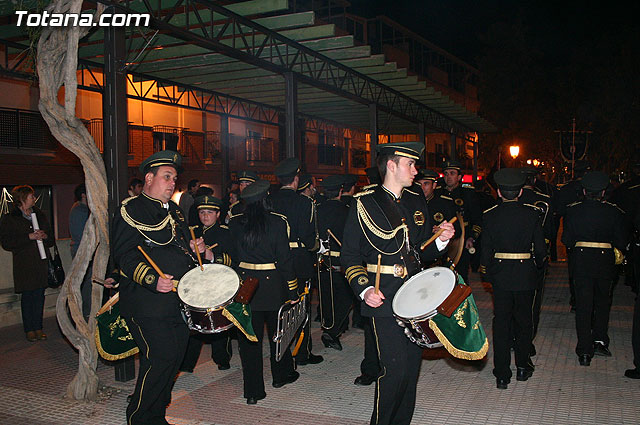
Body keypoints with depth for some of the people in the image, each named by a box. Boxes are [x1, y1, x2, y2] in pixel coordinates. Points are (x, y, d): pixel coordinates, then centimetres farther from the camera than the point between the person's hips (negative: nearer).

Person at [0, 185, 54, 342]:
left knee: (39, 294, 3)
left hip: (40, 262, 4)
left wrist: (45, 236, -5)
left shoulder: (40, 216, 14)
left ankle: (38, 327, 12)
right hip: (23, 265, -4)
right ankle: (29, 329, 9)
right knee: (27, 296, -1)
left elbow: (51, 240, 19)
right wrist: (29, 237, -16)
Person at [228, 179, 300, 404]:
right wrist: (292, 290, -4)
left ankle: (253, 390, 11)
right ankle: (281, 374, 37)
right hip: (272, 283, -2)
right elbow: (284, 258, -10)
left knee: (249, 336, 8)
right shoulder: (277, 222, -12)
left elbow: (231, 255, 4)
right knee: (277, 330, 19)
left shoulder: (234, 223, -3)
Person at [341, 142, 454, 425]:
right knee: (395, 368, -8)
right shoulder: (364, 204, -4)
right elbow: (350, 256, -4)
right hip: (383, 298, -5)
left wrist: (441, 240, -2)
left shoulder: (417, 202, 12)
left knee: (412, 365, 10)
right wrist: (364, 290, -17)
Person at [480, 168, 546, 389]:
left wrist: (486, 269, 10)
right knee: (524, 320, 17)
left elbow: (486, 249, -5)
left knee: (501, 321, 6)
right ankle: (523, 366, 28)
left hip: (500, 274, 0)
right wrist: (537, 264, 15)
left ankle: (502, 374, 8)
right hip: (526, 274, 1)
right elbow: (540, 248, -4)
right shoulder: (532, 213, -6)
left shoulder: (490, 215, -7)